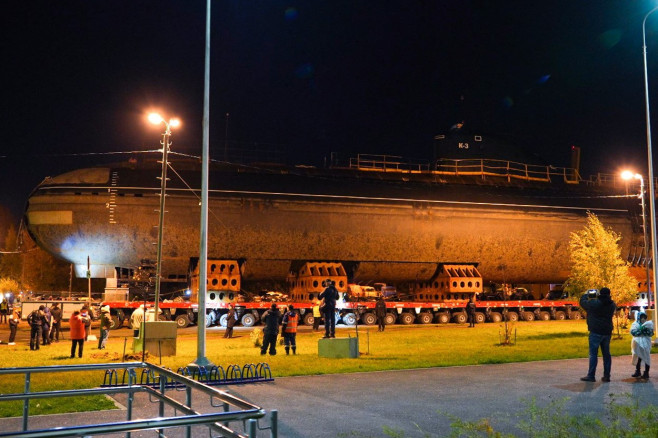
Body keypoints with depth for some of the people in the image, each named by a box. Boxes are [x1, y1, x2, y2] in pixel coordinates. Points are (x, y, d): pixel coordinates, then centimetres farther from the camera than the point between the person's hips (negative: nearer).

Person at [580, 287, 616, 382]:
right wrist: (598, 297, 23)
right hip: (607, 332, 6)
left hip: (596, 332, -6)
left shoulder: (594, 303, -14)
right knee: (606, 354, 11)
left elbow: (582, 302, -1)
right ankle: (606, 376, 15)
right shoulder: (612, 305, 3)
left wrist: (587, 295, 20)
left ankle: (591, 376, -2)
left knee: (593, 354, -3)